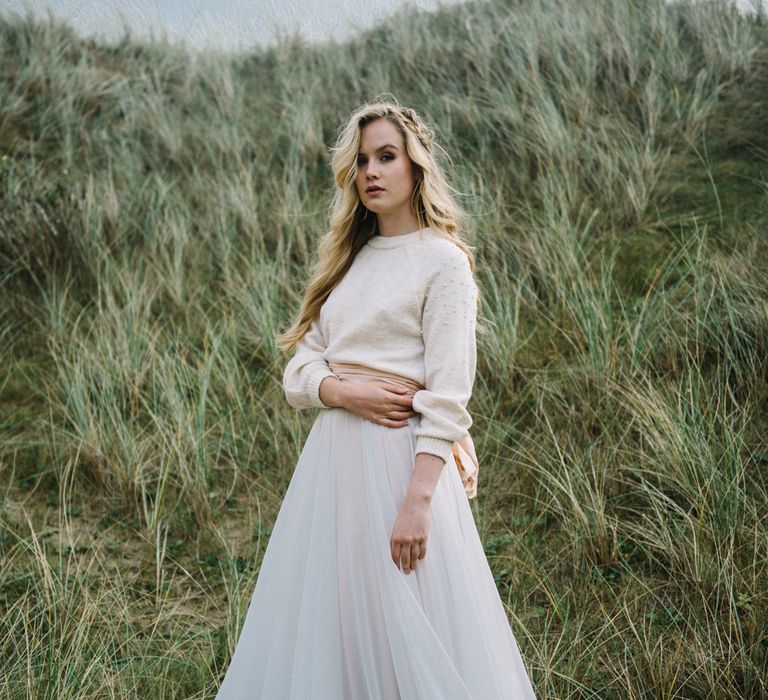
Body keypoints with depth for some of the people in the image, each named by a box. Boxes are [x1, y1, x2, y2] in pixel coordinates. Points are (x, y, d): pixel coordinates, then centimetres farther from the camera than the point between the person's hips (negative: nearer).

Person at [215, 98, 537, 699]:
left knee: (407, 635, 0)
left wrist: (418, 500, -22)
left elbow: (447, 399, -13)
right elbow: (297, 373, 11)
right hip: (331, 458, 6)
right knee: (321, 626, 11)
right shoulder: (348, 260, 15)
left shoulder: (443, 261, -5)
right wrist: (344, 390, -10)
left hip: (401, 459, -6)